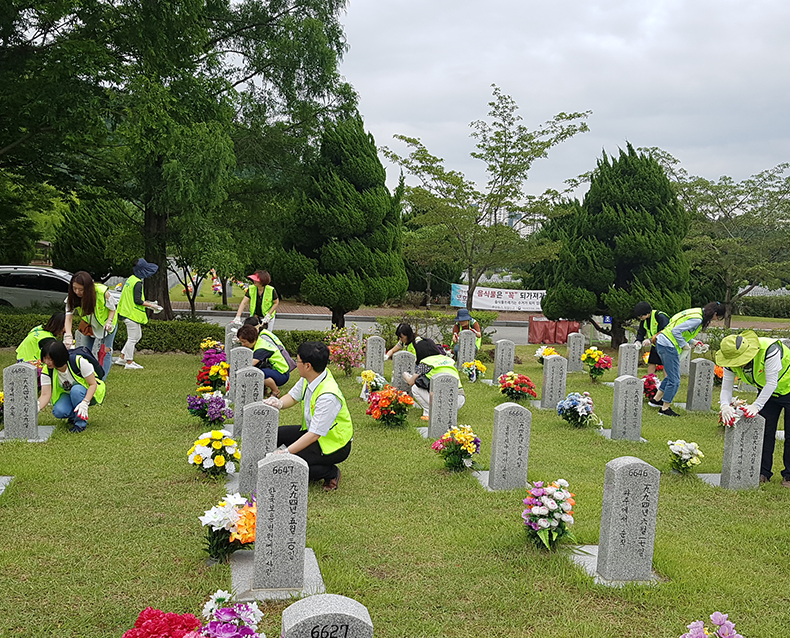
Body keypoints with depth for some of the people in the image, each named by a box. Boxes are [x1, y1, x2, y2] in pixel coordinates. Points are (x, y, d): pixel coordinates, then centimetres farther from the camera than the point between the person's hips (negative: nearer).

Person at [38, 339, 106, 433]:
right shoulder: (47, 371, -16)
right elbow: (45, 394, -19)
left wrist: (85, 403, -40)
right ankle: (73, 416, 6)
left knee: (76, 390, -38)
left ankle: (81, 423, -19)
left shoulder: (79, 361, -29)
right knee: (58, 411, -29)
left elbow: (93, 384, -24)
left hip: (88, 394, -3)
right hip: (67, 394, 4)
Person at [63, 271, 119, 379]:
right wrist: (68, 335, -44)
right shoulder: (72, 297, -23)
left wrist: (109, 322, -33)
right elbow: (69, 316, -30)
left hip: (105, 326, -3)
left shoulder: (102, 292, -32)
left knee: (104, 353, -10)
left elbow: (112, 309, -15)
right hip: (87, 327, 4)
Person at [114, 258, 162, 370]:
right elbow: (137, 301, -21)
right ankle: (129, 363, 7)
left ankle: (122, 358, 23)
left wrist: (145, 302, 19)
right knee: (133, 338, -1)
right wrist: (151, 305, -12)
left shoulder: (130, 279, 12)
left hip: (128, 312, 10)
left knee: (137, 336, 18)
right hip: (133, 314, -10)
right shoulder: (138, 283, -18)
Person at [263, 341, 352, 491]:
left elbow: (314, 435, -32)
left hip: (334, 444, -9)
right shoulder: (309, 378, -10)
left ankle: (331, 473, -1)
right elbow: (293, 396, 7)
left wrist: (286, 452, -31)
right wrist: (279, 403, -16)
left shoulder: (328, 396, -34)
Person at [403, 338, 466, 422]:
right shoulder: (448, 359, 18)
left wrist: (405, 376, 32)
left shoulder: (425, 363, 1)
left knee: (415, 388, 10)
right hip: (461, 400, 6)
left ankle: (429, 413, 5)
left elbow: (411, 382, 7)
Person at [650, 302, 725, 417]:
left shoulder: (696, 312, 12)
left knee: (671, 376, 22)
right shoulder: (697, 319, -19)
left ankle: (656, 399, 31)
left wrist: (692, 341, 13)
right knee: (674, 380, -2)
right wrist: (684, 345, -11)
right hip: (669, 346, -10)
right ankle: (665, 409, 5)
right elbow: (676, 331, -23)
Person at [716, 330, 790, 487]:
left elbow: (772, 383, -35)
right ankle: (763, 472, 13)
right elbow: (726, 387, -14)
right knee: (764, 431, 4)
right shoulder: (731, 360, -19)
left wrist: (757, 405, -40)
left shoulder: (769, 350, -39)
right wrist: (725, 405, -34)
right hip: (766, 391, 6)